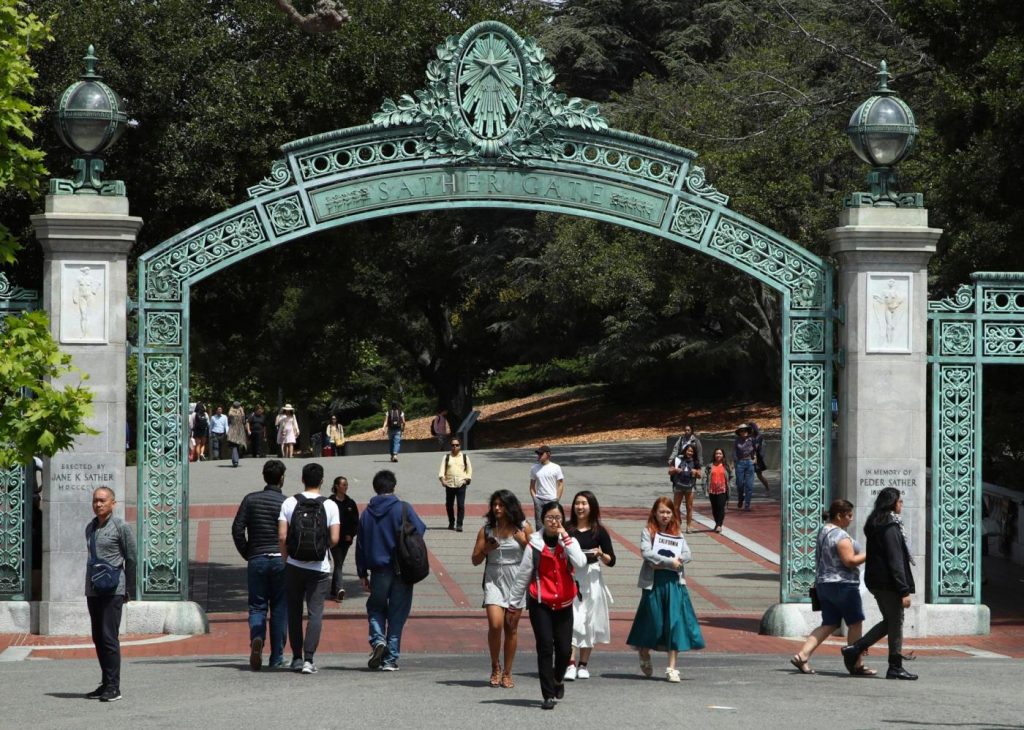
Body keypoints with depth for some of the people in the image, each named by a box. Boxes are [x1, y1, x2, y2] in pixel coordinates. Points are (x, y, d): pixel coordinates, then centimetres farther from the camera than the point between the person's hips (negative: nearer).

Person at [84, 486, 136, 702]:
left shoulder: (121, 527, -5)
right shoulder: (90, 528, 15)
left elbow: (131, 559, -2)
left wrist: (129, 591, -3)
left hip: (112, 591, -7)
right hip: (92, 591, 7)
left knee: (109, 637, -11)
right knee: (98, 638, 9)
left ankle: (113, 687, -10)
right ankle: (105, 684, 16)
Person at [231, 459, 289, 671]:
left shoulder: (251, 499, 4)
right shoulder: (287, 503, -3)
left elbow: (237, 528, -1)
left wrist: (247, 554, 8)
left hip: (257, 560, 1)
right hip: (280, 560, -1)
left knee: (257, 606, 6)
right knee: (279, 608, 7)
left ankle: (257, 638, -23)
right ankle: (277, 657, 8)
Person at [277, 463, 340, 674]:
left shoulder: (289, 503, -1)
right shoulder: (330, 506, -3)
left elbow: (282, 537, -6)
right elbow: (334, 539, -8)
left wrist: (286, 559, 8)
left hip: (294, 567, 1)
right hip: (319, 569, -1)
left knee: (294, 613, 12)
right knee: (315, 613, 0)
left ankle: (297, 657, 16)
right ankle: (309, 659, -11)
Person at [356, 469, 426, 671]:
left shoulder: (366, 513, 4)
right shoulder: (403, 509, -6)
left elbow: (360, 545, 6)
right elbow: (420, 532, -9)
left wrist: (362, 573, 12)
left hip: (378, 571, 2)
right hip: (401, 570, -2)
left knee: (375, 608, 19)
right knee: (397, 614, 6)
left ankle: (378, 640, -8)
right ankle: (390, 658, 5)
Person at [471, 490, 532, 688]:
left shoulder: (523, 528, 1)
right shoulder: (486, 530, 3)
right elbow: (476, 560, 6)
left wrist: (523, 542, -13)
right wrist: (486, 549, -13)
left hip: (516, 582, 0)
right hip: (493, 581, 0)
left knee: (511, 629, 3)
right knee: (495, 625, -15)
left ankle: (507, 673, 12)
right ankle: (495, 668, 5)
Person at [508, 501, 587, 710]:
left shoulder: (569, 542, 2)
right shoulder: (534, 545, -3)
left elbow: (580, 563, -19)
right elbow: (522, 576, 3)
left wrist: (565, 537, -17)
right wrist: (514, 605, 7)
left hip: (563, 604, 2)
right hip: (540, 603, -2)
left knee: (564, 649, 1)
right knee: (545, 646, -8)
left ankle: (558, 679, 33)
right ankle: (549, 695, -1)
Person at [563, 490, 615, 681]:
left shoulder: (599, 532, 4)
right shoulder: (566, 529, 3)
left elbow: (611, 561, 6)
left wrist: (601, 555, -12)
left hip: (591, 579, 1)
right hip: (569, 578, -1)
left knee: (588, 621, 5)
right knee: (570, 619, -10)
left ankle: (583, 664, 15)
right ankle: (570, 664, -14)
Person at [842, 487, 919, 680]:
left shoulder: (874, 525, 13)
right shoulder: (891, 527, -16)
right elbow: (896, 561, -19)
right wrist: (904, 590, -19)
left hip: (875, 582, 9)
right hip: (889, 582, -9)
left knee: (890, 621, 17)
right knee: (895, 623, 0)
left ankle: (854, 649, 9)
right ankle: (895, 668, 6)